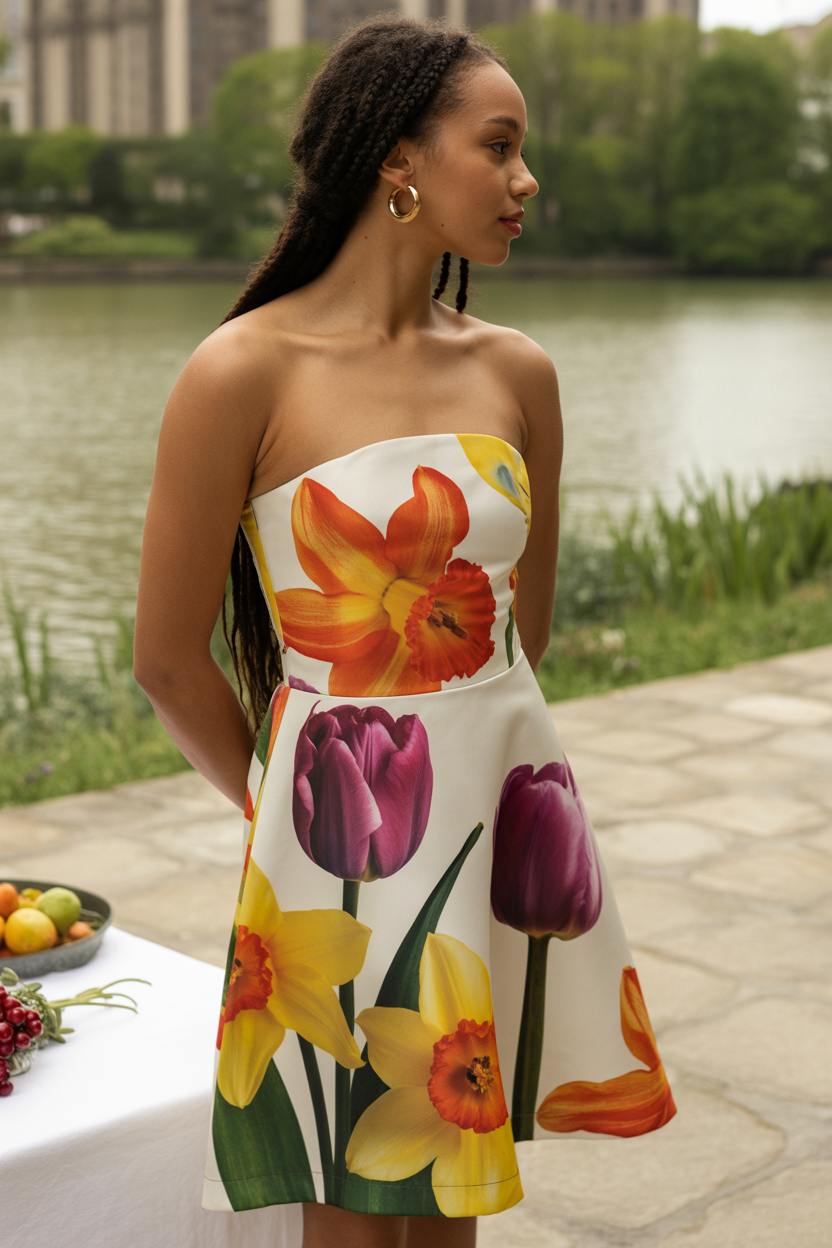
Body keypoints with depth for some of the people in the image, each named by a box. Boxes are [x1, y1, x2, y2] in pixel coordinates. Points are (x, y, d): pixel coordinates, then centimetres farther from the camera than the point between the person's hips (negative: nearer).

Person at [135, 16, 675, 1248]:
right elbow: (168, 659, -6)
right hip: (347, 864, -4)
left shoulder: (516, 372, 3)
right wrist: (293, 810, 7)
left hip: (508, 815, 5)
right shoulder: (246, 372, -13)